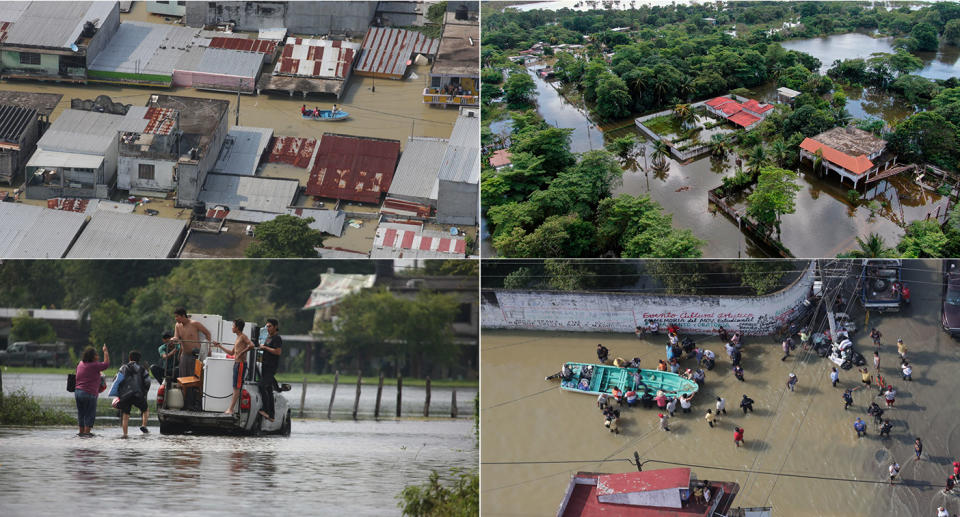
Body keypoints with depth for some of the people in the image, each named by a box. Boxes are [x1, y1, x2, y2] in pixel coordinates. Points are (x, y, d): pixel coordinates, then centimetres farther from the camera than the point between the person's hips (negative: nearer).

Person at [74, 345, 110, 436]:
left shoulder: (80, 364, 10)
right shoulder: (94, 365, -12)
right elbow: (106, 364, -4)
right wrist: (105, 351, 7)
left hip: (77, 391, 7)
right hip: (89, 393, -7)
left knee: (81, 413, 14)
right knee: (90, 414, 2)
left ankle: (81, 431, 18)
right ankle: (87, 432, 1)